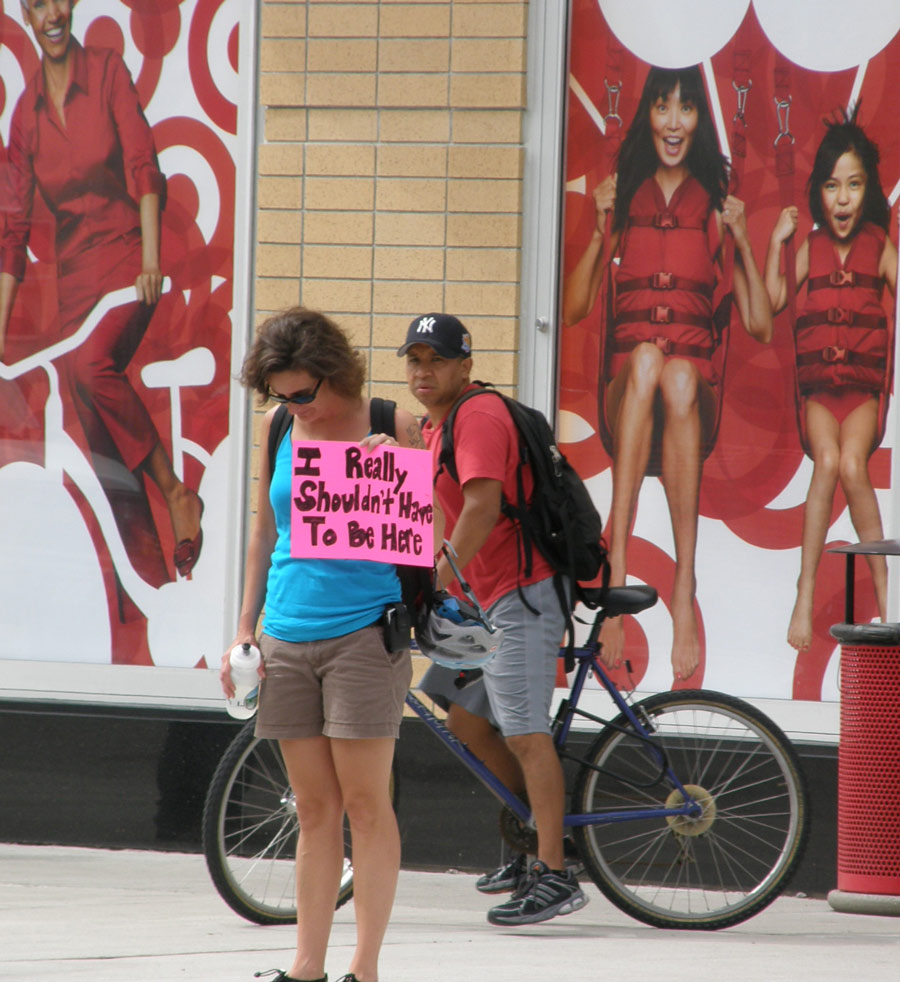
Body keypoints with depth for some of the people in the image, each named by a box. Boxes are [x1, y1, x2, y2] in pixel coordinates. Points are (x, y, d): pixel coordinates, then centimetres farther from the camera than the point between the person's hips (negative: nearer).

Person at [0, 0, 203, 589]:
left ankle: (176, 491, -20)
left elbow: (143, 168, -8)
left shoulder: (108, 72, -2)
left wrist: (151, 258, -19)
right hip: (73, 271, 5)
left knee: (92, 364, -33)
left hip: (125, 256, -5)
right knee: (103, 450, 0)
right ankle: (155, 580, 2)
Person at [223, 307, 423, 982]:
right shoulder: (277, 429, 10)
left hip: (363, 631, -4)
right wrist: (245, 629, 17)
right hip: (288, 639, 4)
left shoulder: (389, 427, -3)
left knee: (364, 801, -4)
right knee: (315, 809, 7)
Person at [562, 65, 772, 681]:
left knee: (678, 377, -38)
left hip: (697, 389, 0)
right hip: (624, 392, 0)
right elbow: (574, 309, 7)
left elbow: (760, 326, 10)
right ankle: (616, 574, -49)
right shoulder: (622, 197, 17)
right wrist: (602, 230, -3)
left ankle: (685, 588, -48)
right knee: (645, 359, -37)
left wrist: (742, 240, 0)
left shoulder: (717, 207, 15)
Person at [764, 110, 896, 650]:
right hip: (817, 383, 1)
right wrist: (776, 244, 2)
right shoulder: (811, 248, 9)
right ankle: (805, 595, -25)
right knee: (826, 460, -26)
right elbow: (773, 301, 6)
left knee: (852, 463, -27)